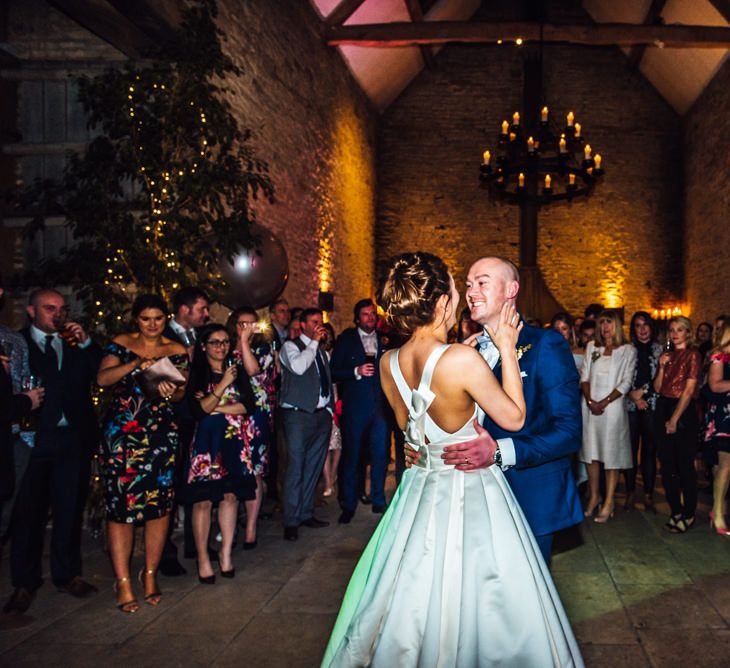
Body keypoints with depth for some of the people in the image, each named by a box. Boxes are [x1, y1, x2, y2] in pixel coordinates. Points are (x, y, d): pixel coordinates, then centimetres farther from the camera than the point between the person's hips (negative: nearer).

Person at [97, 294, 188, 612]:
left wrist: (172, 392, -15)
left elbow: (181, 392, 7)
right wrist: (136, 365, -21)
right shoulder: (121, 344, 5)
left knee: (160, 503, 2)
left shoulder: (176, 350, 9)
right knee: (121, 504, -5)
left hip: (162, 434, 2)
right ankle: (123, 582, 5)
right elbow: (102, 378, -9)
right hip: (121, 432, -2)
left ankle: (150, 574, 18)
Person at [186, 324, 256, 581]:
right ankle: (203, 559, 7)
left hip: (234, 441, 4)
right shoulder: (196, 374, -2)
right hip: (207, 441, -3)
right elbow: (198, 411, -13)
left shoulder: (238, 371, 9)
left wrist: (216, 407, -9)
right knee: (203, 500, -4)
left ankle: (226, 553, 18)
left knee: (230, 496, 6)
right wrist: (223, 385, -17)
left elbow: (249, 406, 0)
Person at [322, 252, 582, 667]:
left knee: (412, 607, 19)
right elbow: (514, 418, -11)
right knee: (477, 612, 10)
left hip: (421, 491, 6)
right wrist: (506, 349, -4)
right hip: (472, 498, -6)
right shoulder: (462, 358, -23)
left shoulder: (389, 364, -4)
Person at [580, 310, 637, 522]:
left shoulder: (628, 350, 2)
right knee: (590, 450, 7)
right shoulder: (591, 347, 12)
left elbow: (626, 383, -4)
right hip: (590, 406, 4)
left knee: (611, 452, 0)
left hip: (612, 406, -3)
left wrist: (604, 402, -12)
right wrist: (590, 401, -8)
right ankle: (594, 495, 21)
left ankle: (609, 501, 7)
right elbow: (584, 377, 7)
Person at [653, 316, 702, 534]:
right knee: (667, 465, 9)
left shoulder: (693, 354, -5)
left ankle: (688, 515, 10)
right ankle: (675, 511, 19)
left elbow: (689, 390, -11)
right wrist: (662, 367, -5)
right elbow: (658, 387, 11)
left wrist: (674, 419, -12)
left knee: (685, 466, -2)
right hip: (663, 410, 7)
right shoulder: (668, 355, 14)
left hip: (683, 412, -6)